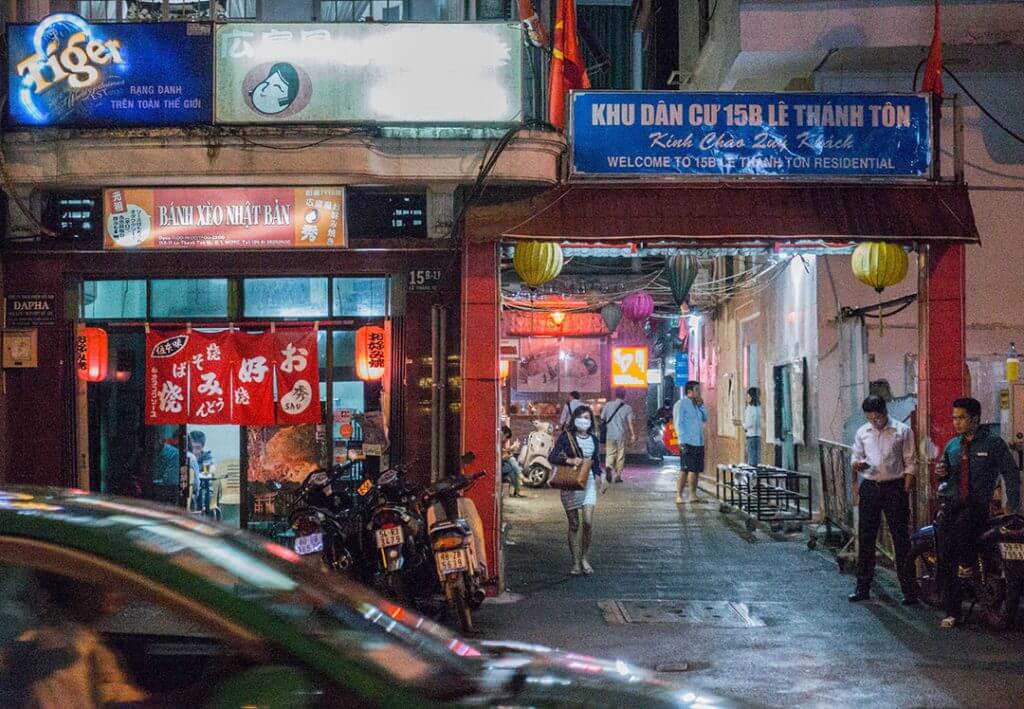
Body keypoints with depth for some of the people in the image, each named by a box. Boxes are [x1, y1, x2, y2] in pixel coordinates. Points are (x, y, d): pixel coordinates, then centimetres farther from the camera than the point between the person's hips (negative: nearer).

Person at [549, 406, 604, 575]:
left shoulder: (593, 439, 10)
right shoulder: (566, 437, -2)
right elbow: (552, 457, -8)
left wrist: (598, 477, 2)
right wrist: (569, 460, -24)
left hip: (588, 482, 2)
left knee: (588, 521, -10)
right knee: (574, 523, 2)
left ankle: (585, 559, 6)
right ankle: (576, 563, 9)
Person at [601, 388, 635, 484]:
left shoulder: (608, 405, 5)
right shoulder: (627, 407, -1)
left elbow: (602, 419, 4)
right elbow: (630, 422, -11)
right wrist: (633, 434, -10)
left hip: (609, 435, 1)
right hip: (621, 435, -1)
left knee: (610, 453, 6)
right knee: (620, 456, 9)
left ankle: (608, 467, -23)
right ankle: (618, 475, 9)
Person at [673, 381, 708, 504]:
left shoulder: (697, 404, 16)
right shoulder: (681, 404, -6)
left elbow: (705, 419, 18)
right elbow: (678, 423, -10)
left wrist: (701, 406, 6)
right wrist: (682, 441, -16)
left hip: (699, 442, 7)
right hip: (687, 443, -7)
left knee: (696, 470, 8)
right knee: (685, 470, -7)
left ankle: (693, 494, 15)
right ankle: (679, 495, -4)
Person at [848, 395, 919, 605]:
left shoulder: (902, 431, -3)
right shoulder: (862, 433, 8)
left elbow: (909, 464, -2)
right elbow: (855, 459, 16)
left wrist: (905, 492, -9)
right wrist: (856, 464, -8)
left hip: (894, 487, -4)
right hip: (869, 487, 4)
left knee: (901, 539, -2)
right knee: (865, 538, 7)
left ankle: (910, 590, 1)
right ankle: (863, 588, 15)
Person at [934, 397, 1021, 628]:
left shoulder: (993, 443, 0)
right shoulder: (952, 446, 14)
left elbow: (1011, 474, 2)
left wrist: (1013, 506, -5)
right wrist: (942, 472, 1)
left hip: (979, 505, -5)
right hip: (953, 505, 5)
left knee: (961, 525, -37)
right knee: (945, 558, -7)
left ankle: (968, 563, -4)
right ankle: (953, 613, 0)